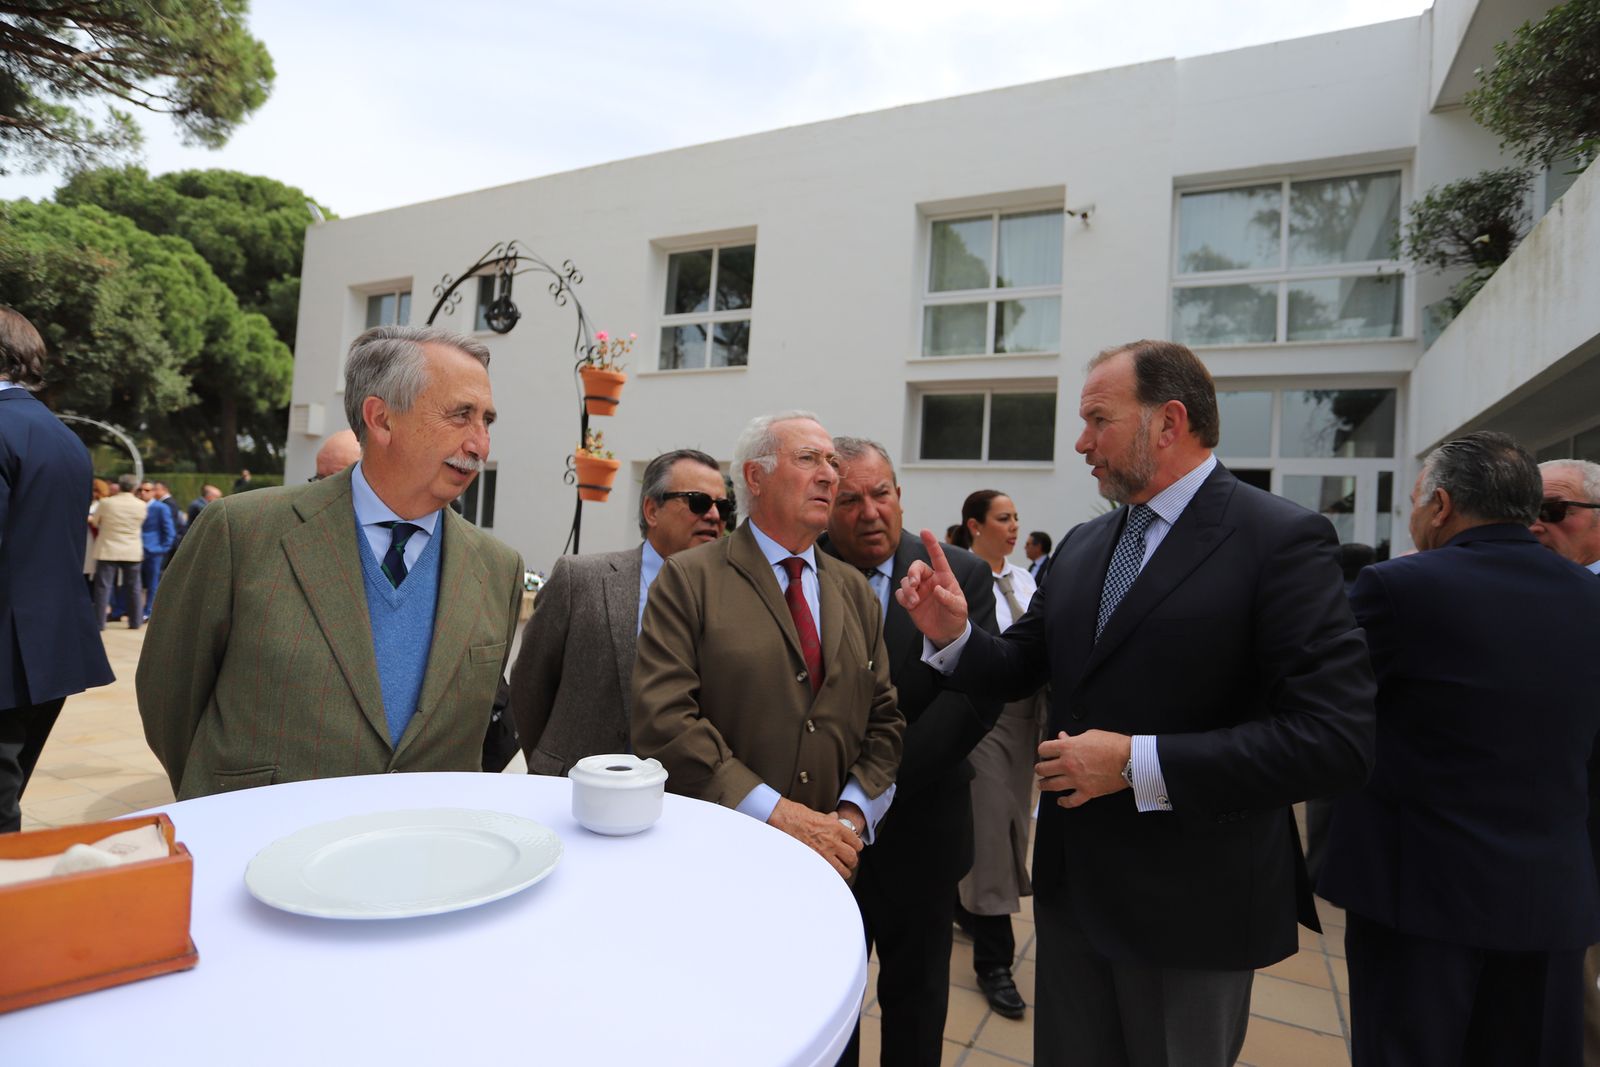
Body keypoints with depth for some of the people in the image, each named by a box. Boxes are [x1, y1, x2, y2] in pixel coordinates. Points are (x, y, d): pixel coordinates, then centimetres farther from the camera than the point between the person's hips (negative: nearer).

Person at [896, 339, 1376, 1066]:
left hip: (1190, 903, -5)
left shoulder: (1281, 540, -15)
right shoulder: (1081, 546, 4)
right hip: (1074, 883, 6)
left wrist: (1139, 762, -25)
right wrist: (952, 633, -11)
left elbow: (1335, 740, -22)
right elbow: (1023, 668, 8)